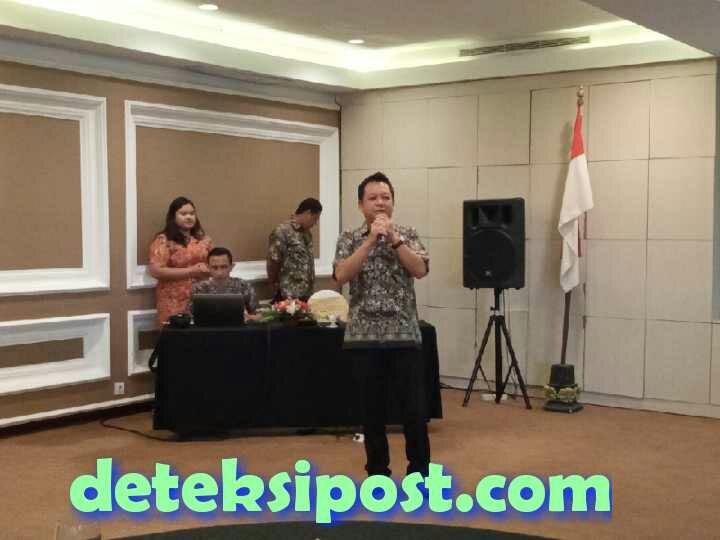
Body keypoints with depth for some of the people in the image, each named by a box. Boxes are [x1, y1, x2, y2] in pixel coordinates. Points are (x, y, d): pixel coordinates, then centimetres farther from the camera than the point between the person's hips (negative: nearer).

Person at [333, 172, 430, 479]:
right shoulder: (349, 240, 4)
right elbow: (341, 276, -13)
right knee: (372, 410, 7)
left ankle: (419, 471, 18)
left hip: (405, 336, 0)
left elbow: (420, 270, -10)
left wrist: (394, 238, -16)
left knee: (415, 409, 1)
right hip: (364, 338, 0)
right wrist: (371, 239, -16)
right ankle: (378, 473, 21)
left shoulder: (408, 235, 6)